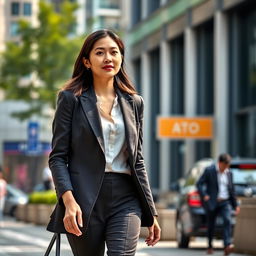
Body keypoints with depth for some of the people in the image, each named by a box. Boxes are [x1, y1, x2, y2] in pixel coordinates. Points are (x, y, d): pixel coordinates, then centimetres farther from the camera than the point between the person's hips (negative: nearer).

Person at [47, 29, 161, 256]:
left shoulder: (134, 103, 13)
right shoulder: (71, 99, 3)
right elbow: (57, 156, -2)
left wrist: (151, 212, 13)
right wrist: (68, 200, -17)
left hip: (126, 199, 2)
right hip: (85, 200, -2)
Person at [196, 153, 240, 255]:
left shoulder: (229, 173, 11)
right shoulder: (209, 170, -2)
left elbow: (231, 190, 18)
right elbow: (199, 184, -5)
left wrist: (235, 205, 19)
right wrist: (204, 195, -19)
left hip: (225, 203, 3)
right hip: (212, 202, -2)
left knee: (227, 220, -20)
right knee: (211, 225, 5)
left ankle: (227, 246, -30)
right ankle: (209, 247, 25)